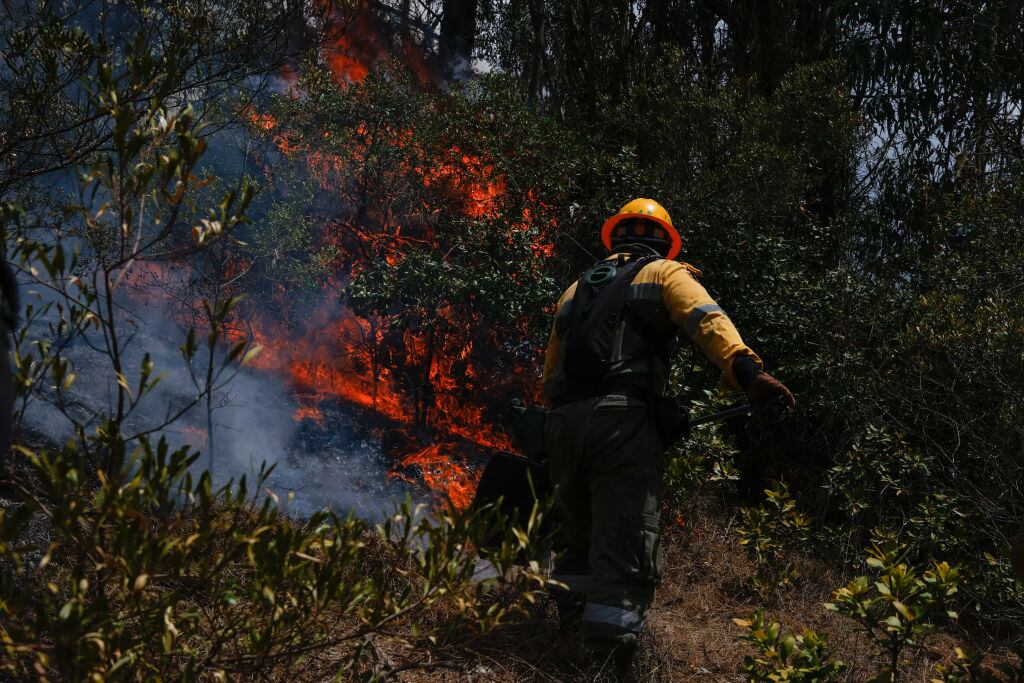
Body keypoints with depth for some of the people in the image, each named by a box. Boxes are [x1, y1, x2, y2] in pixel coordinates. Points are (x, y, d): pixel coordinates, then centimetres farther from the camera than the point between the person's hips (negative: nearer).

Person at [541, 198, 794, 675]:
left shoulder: (576, 289, 30)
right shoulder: (665, 273, 13)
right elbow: (706, 318, -9)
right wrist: (747, 371, -23)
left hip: (563, 420, 5)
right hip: (622, 419, -5)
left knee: (577, 535, 24)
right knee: (625, 546, -9)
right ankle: (609, 658, -18)